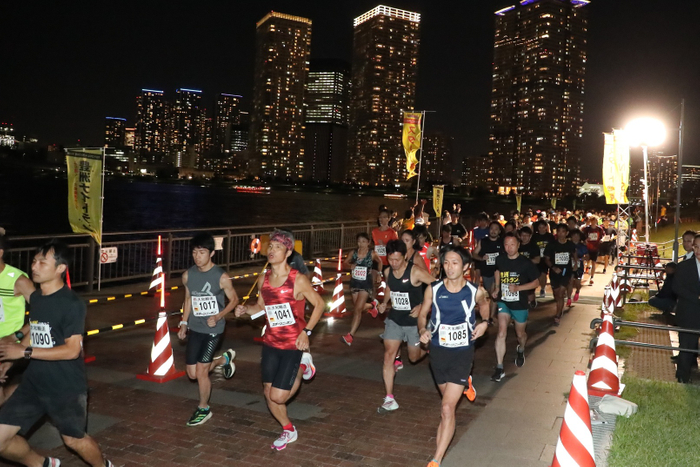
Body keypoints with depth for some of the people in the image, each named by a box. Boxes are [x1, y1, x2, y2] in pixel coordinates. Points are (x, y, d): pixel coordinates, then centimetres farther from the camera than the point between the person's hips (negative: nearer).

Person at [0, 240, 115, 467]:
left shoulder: (72, 303, -19)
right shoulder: (34, 297, 4)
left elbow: (72, 350, -22)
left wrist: (25, 351, -21)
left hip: (67, 386, -7)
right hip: (33, 382, 7)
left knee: (73, 439, 11)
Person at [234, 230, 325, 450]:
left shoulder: (298, 280, -16)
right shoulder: (263, 280, 1)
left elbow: (319, 304, -8)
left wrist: (306, 331, -15)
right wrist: (245, 309, -4)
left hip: (293, 345, -5)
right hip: (270, 343, 5)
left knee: (278, 397, -7)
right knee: (268, 394, 9)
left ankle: (302, 367, 20)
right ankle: (288, 431, 34)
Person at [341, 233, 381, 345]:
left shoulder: (372, 254, -12)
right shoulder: (354, 253, -5)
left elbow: (380, 262, 6)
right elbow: (345, 263, 5)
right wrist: (350, 265, -16)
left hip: (366, 284, -5)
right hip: (354, 283, 5)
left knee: (357, 309, -12)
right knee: (357, 308, 19)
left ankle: (350, 336, -10)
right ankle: (372, 305, 52)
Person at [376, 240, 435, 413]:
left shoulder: (416, 272, -20)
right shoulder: (388, 272, -2)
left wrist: (422, 306, -22)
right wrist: (384, 302, 3)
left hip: (413, 321, -4)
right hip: (394, 319, 4)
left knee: (414, 358, 12)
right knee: (388, 355, -8)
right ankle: (389, 399, -3)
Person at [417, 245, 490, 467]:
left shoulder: (475, 291, -13)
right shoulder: (433, 290, -13)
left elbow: (484, 303, 12)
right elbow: (423, 313, 3)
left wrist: (484, 321, -4)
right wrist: (423, 330, -16)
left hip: (462, 353, -2)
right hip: (438, 351, 3)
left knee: (447, 408, -10)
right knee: (449, 398, 26)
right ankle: (464, 382, 63)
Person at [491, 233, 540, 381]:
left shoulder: (525, 263, -14)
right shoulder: (500, 260, -5)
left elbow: (536, 282, -8)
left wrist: (517, 287, -22)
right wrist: (497, 288, 6)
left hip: (520, 304, -1)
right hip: (503, 302, 1)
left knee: (520, 334, 18)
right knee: (502, 332, -13)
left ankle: (520, 350, 53)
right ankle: (499, 368, -11)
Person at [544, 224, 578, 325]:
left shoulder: (570, 245, -3)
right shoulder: (551, 245, -9)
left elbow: (574, 254, 19)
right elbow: (547, 258, -4)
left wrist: (575, 264, 6)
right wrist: (553, 267, -19)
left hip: (566, 272, -1)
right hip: (554, 272, 1)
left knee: (560, 294, -12)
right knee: (556, 294, 14)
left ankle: (558, 316, -4)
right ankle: (560, 309, 43)